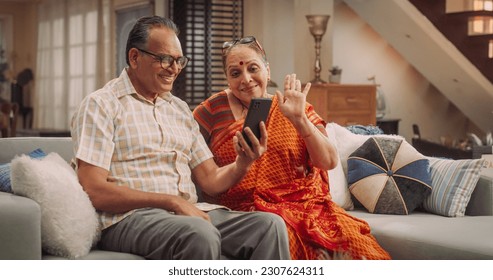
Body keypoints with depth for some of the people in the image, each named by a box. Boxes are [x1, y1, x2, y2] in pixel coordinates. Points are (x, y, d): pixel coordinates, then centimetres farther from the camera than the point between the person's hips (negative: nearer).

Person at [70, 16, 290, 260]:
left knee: (270, 225, -18)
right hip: (130, 218, -6)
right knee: (200, 234, -37)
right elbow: (94, 190, -11)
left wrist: (243, 163, -5)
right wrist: (172, 201, -16)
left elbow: (210, 180, 18)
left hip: (188, 214, 7)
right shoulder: (102, 105, 0)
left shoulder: (180, 109, 22)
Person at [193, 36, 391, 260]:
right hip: (250, 210, -1)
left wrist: (299, 119, -10)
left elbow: (329, 161, 2)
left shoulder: (299, 111, 14)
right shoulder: (216, 107, 11)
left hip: (308, 205, 2)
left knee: (356, 244, -29)